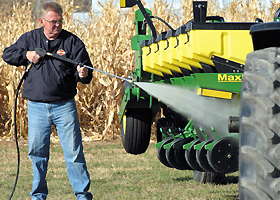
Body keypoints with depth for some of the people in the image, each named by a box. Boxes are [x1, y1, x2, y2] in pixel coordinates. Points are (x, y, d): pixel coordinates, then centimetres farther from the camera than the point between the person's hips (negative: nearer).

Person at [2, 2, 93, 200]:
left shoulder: (73, 41, 0)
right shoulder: (30, 39, 7)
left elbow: (85, 68, -3)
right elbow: (7, 55, 12)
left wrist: (84, 74, -27)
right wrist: (27, 55, -5)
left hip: (64, 106, -2)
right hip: (37, 107, 2)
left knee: (74, 151, -5)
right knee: (37, 152, 7)